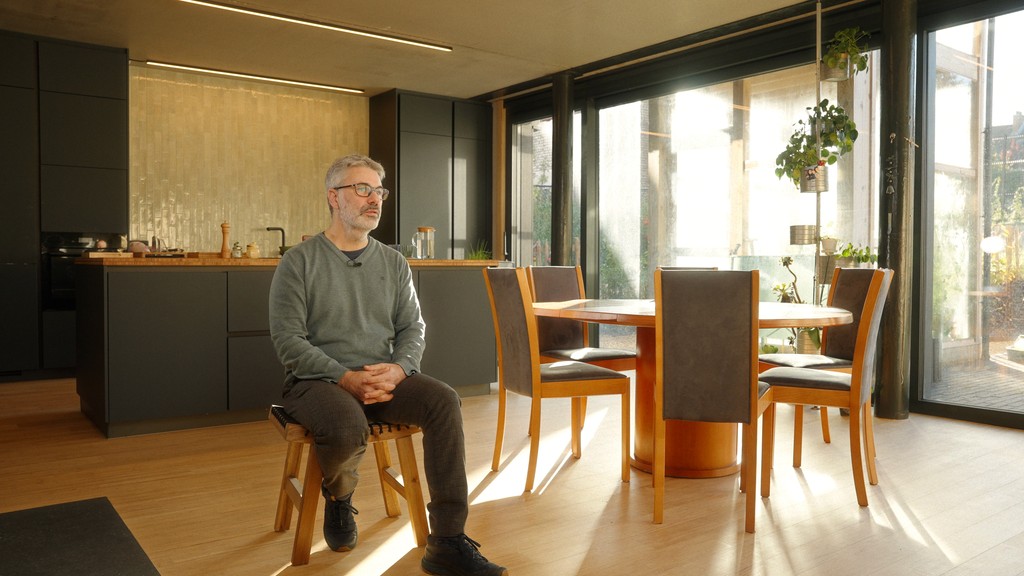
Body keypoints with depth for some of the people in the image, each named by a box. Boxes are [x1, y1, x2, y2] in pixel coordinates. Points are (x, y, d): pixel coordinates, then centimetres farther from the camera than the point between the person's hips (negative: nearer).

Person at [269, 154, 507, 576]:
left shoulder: (394, 263, 13)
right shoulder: (299, 261, 0)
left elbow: (413, 328, 8)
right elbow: (287, 338, -8)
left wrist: (397, 370, -14)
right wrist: (345, 378, -20)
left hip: (384, 378, 4)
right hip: (318, 379, -3)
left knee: (444, 400, -24)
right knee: (347, 426, -36)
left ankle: (448, 542, -21)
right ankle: (338, 496, 4)